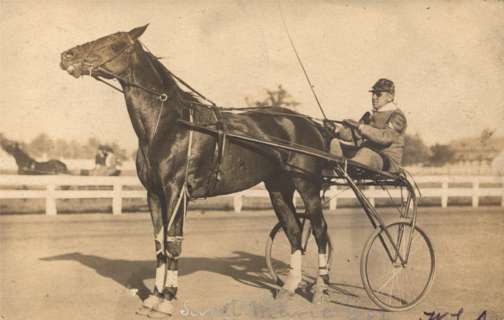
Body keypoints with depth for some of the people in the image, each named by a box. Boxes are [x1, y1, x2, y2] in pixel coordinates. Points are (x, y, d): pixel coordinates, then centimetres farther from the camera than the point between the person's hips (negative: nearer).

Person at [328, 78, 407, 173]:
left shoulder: (397, 116, -4)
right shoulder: (370, 115, 21)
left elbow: (385, 137, -23)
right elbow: (354, 134, 14)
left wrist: (360, 126, -29)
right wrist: (337, 131, -7)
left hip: (388, 163, -8)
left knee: (366, 152, -40)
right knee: (336, 143, -9)